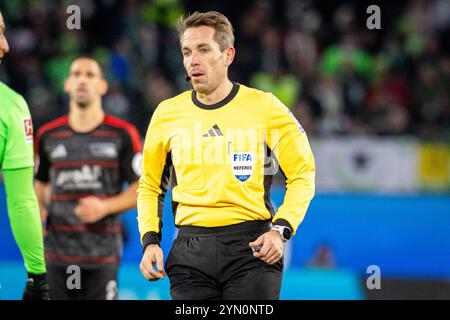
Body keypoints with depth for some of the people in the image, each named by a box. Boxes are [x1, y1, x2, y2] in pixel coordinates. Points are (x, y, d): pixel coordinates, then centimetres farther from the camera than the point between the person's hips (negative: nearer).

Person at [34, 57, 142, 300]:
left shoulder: (122, 134, 2)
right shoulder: (48, 136, 10)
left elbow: (141, 188, 2)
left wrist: (105, 207, -13)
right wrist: (39, 210, 2)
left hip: (102, 252, -2)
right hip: (58, 251, 2)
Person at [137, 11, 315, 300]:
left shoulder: (265, 107, 0)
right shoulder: (167, 114, 9)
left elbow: (303, 174, 5)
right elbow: (150, 186, 20)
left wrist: (281, 230, -8)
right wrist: (150, 240, 5)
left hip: (251, 247, -2)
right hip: (190, 254, 3)